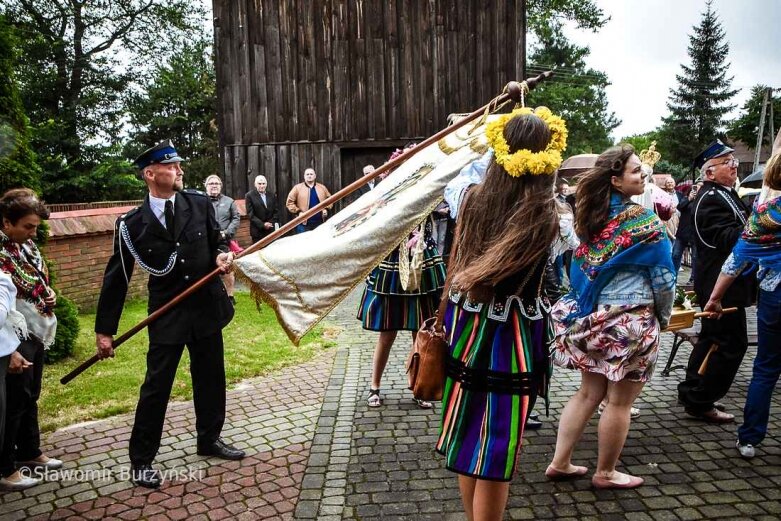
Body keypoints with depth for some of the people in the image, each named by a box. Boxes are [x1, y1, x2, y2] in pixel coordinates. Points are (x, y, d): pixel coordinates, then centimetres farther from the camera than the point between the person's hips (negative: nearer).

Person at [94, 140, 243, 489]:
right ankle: (141, 460, 21)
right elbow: (116, 277, -3)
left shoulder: (200, 204, -2)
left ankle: (209, 439, 37)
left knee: (211, 378, 16)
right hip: (166, 315, -3)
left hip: (207, 306, 3)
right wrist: (105, 330, -1)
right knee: (156, 386, 2)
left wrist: (223, 254, -13)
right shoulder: (132, 224, -7)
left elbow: (217, 241, 12)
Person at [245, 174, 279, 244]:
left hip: (271, 230, 3)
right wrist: (262, 224, -14)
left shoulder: (272, 196, 13)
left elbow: (276, 211, 12)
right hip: (258, 231, -3)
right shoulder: (249, 195, 0)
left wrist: (271, 223, -6)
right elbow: (250, 214, -6)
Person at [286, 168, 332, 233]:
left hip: (320, 223, 3)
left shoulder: (322, 187, 11)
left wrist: (326, 209, 4)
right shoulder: (297, 188, 1)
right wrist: (298, 211, -9)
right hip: (304, 223, -3)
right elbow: (290, 202, 1)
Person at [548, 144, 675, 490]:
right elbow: (663, 277, -9)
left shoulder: (592, 216, 4)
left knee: (589, 393, 17)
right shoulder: (644, 221, -14)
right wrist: (664, 315, 7)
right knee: (619, 402, 8)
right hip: (631, 320, -7)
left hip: (592, 316, 7)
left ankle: (560, 463, 22)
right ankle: (605, 473, 22)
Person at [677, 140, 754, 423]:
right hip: (722, 285, -11)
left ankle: (692, 392, 30)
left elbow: (741, 229, 18)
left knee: (712, 338, 18)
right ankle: (700, 402, 4)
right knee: (731, 343, -5)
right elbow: (728, 239, -28)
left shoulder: (724, 194, 15)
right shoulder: (711, 199, -17)